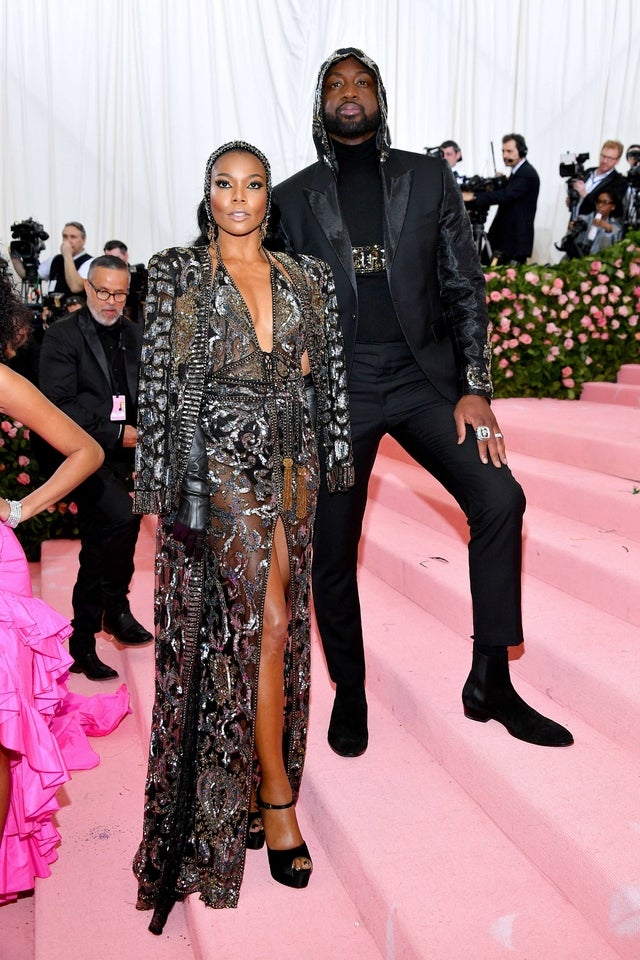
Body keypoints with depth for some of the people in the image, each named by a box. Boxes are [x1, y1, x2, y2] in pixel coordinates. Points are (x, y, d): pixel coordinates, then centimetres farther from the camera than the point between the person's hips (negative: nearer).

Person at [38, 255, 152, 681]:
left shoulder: (134, 335, 12)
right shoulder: (62, 335, -5)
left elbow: (146, 394, 17)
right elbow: (58, 404, -12)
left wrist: (139, 433, -2)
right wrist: (115, 433, -15)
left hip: (122, 455, 6)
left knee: (98, 549, 13)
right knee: (122, 515, -29)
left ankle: (84, 642, 27)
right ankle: (115, 608, -10)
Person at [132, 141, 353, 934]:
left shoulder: (307, 276, 11)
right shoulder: (178, 273, 1)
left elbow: (330, 377, 12)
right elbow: (157, 380, -4)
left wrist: (333, 465, 7)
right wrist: (159, 484, -9)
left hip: (291, 460, 4)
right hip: (221, 459, -4)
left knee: (266, 622, 7)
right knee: (263, 618, -8)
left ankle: (241, 789, 24)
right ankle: (276, 796, 7)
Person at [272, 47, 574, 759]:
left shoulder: (429, 178, 8)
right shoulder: (293, 197, 7)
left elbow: (464, 287, 5)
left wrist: (475, 388, -5)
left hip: (424, 375, 1)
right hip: (338, 386, 0)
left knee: (499, 498, -14)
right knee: (331, 547, 1)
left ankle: (490, 682, 2)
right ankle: (349, 692, 24)